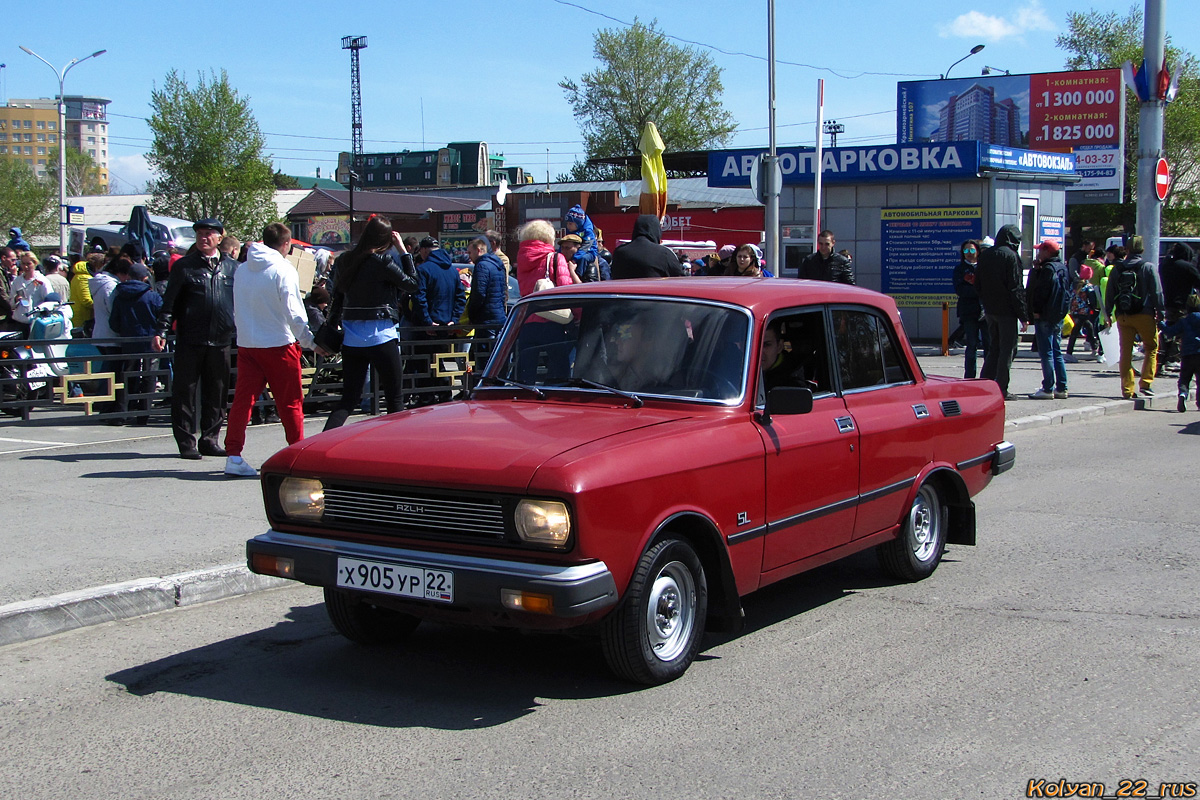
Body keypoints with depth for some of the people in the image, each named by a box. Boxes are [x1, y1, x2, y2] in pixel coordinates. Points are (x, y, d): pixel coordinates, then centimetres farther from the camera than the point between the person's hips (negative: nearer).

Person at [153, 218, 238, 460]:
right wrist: (161, 331, -8)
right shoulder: (183, 266, 3)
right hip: (189, 340, -2)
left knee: (216, 394, 7)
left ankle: (210, 440, 17)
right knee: (185, 392, 0)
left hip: (221, 341, 3)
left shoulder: (232, 268, 10)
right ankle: (186, 442, 7)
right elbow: (169, 302, 1)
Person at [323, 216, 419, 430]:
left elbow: (337, 298, 11)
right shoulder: (382, 260, -12)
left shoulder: (344, 260, 5)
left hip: (351, 338, 5)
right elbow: (412, 284, -2)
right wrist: (403, 251, 1)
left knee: (349, 398, 9)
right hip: (381, 337, -5)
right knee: (394, 398, 6)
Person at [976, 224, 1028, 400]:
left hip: (989, 310, 7)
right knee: (1007, 349, -1)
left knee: (994, 347, 16)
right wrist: (1023, 314, -12)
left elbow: (978, 284, 13)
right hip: (1006, 311, -7)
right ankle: (1001, 390, -2)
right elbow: (1015, 288, -14)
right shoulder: (1010, 256, -12)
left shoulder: (985, 255, 9)